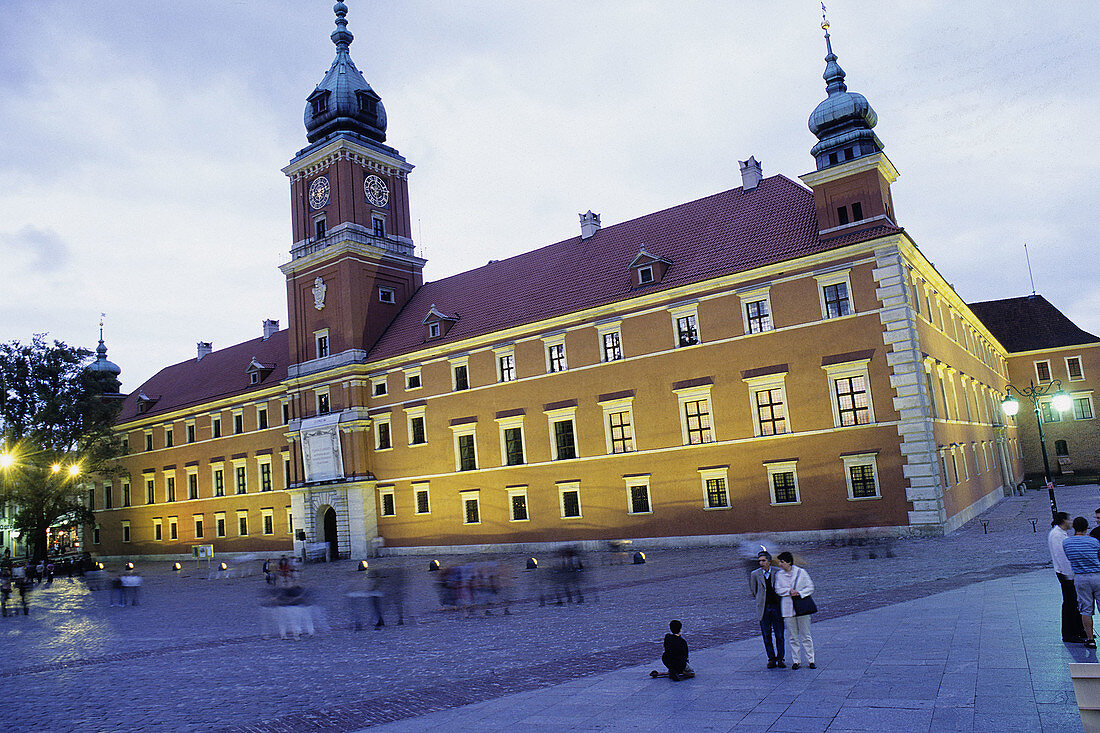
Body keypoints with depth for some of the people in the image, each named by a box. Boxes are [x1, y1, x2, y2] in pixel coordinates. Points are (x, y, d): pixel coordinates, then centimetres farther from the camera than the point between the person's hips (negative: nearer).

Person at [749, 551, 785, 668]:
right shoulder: (755, 574, 0)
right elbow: (753, 591, 13)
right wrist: (760, 600, 9)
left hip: (776, 607, 0)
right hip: (763, 609, 1)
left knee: (779, 635, 4)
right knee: (767, 636, 4)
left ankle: (780, 659, 16)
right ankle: (771, 659, 15)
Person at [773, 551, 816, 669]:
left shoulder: (801, 572, 0)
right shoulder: (779, 575, 4)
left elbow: (810, 587, 0)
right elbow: (778, 590, 1)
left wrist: (799, 593, -14)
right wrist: (789, 591, -16)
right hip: (787, 608, 2)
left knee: (806, 635, 4)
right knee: (793, 637, 6)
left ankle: (810, 660, 13)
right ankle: (796, 661, 15)